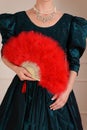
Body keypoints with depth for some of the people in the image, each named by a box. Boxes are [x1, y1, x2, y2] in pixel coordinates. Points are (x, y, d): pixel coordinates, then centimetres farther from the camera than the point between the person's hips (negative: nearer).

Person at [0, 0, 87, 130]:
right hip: (25, 89, 0)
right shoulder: (18, 19, 0)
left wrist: (67, 91, -10)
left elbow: (74, 62, 2)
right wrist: (16, 68, -12)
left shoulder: (69, 22, 0)